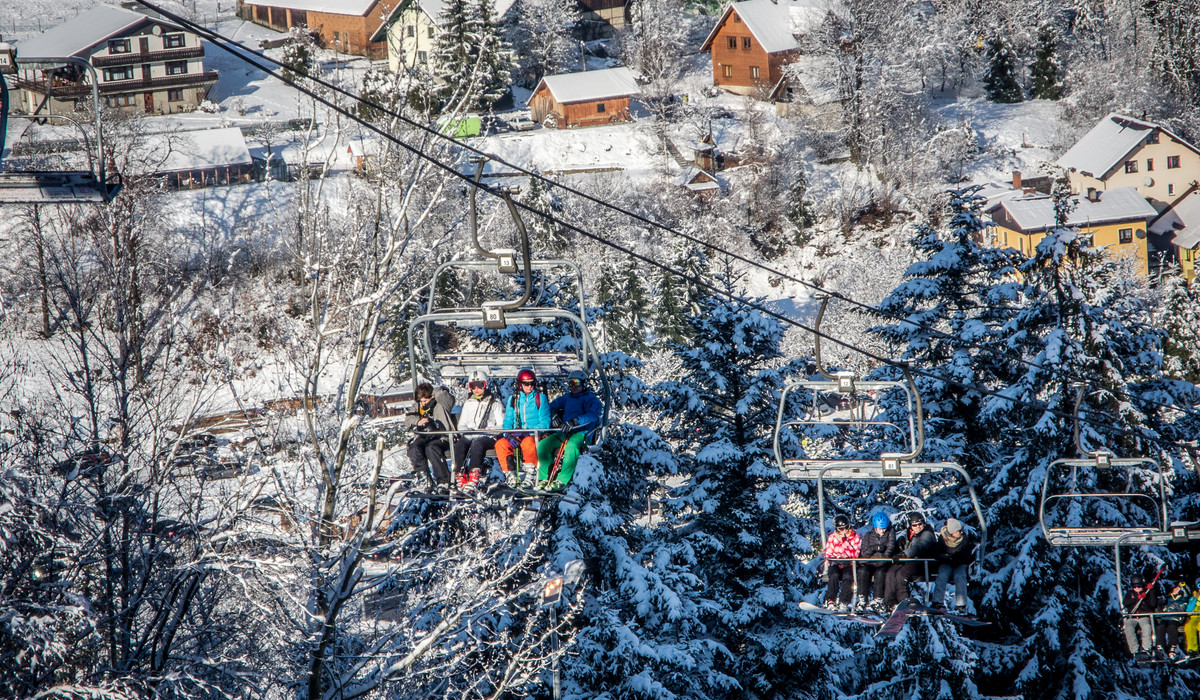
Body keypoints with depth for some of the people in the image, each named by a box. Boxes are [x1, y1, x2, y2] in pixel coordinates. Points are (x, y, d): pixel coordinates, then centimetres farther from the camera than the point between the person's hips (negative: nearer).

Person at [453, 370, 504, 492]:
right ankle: (462, 476, -36)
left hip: (488, 437, -4)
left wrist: (483, 431, -11)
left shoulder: (495, 403, 11)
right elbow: (461, 424, 25)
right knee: (459, 444, -32)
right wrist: (467, 431, 0)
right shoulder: (468, 403, 26)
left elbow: (501, 425, 3)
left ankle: (474, 478, -49)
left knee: (477, 443, -39)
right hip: (469, 435, 4)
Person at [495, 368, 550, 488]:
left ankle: (530, 475, -27)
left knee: (528, 442, -38)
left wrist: (528, 432, -18)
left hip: (536, 436, -4)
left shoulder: (540, 397, 3)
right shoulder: (513, 399, 14)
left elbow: (545, 423, -4)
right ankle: (510, 476, -21)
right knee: (500, 444, -25)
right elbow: (507, 422, 10)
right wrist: (509, 435, -12)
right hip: (516, 437, 4)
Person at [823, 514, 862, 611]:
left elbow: (855, 555, -9)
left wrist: (844, 541, -17)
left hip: (849, 564, -1)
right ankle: (830, 601, -25)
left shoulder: (856, 537, 1)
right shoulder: (832, 537, 7)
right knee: (834, 575, -32)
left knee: (847, 576, -34)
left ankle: (843, 602, -29)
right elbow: (828, 554, 9)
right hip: (835, 564, 1)